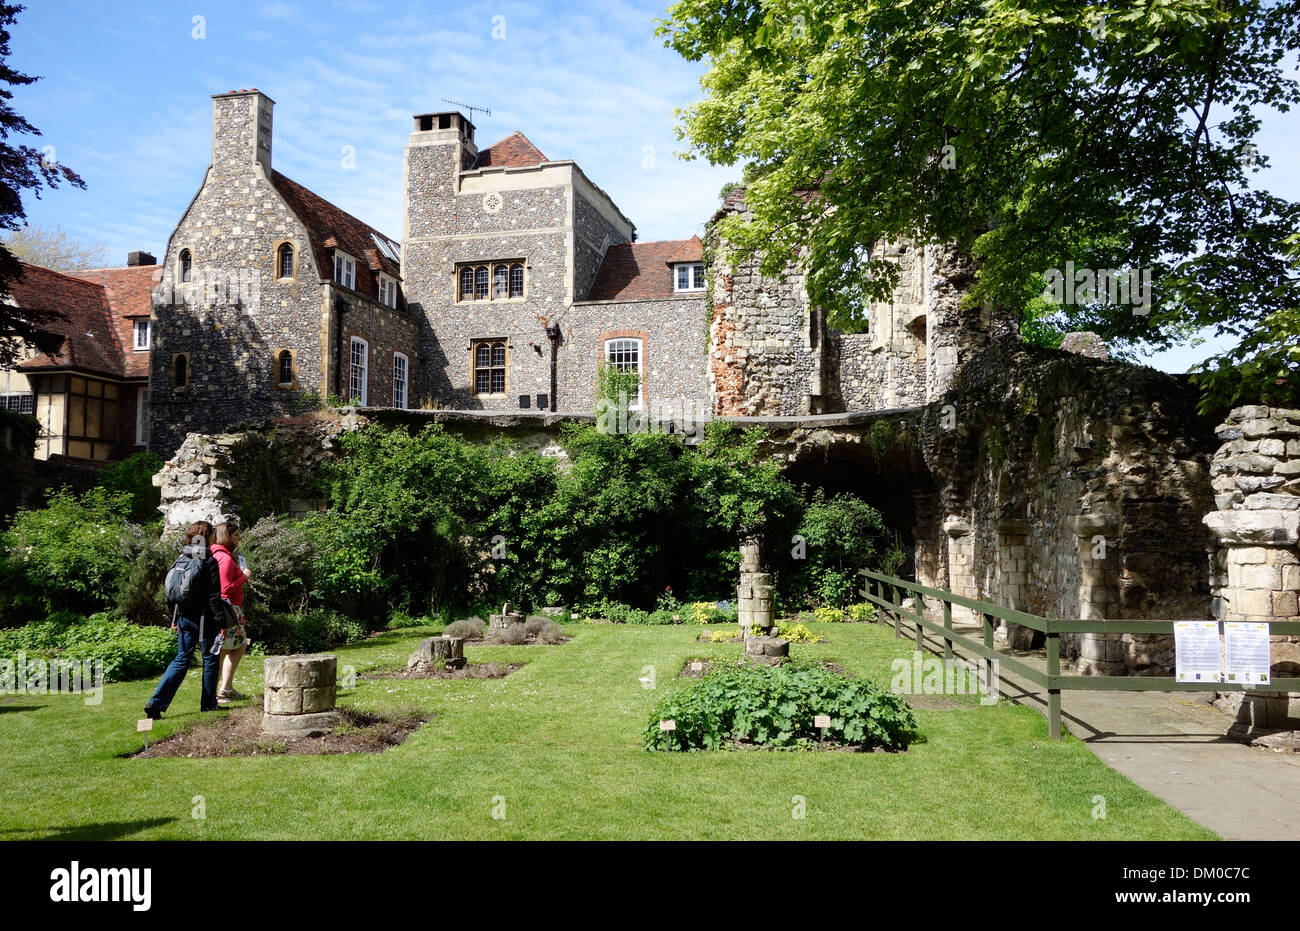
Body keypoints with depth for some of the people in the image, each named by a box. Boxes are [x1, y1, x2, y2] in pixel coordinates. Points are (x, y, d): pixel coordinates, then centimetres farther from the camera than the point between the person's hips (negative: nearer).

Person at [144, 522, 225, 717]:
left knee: (181, 659, 12)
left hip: (184, 618, 6)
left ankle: (156, 702, 1)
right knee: (209, 659, 9)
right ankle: (208, 704, 17)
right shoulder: (209, 561, -12)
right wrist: (221, 623, -12)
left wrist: (174, 618, 19)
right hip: (204, 618, -6)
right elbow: (215, 596, -15)